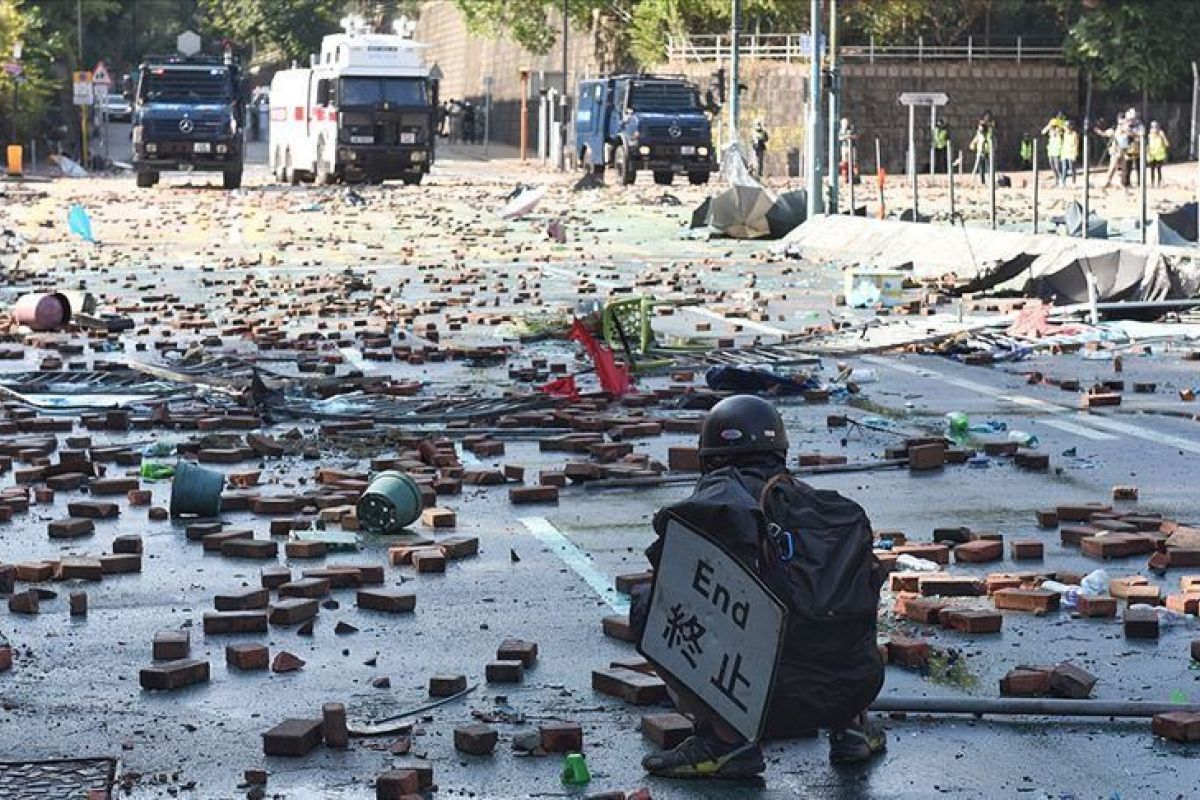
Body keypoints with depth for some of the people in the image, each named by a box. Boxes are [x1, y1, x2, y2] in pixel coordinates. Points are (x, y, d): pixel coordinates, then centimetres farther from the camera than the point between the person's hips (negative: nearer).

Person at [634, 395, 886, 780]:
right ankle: (851, 725, 20)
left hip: (775, 704, -6)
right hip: (860, 688, 6)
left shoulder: (725, 487, 5)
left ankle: (726, 738, -1)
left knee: (647, 607, 7)